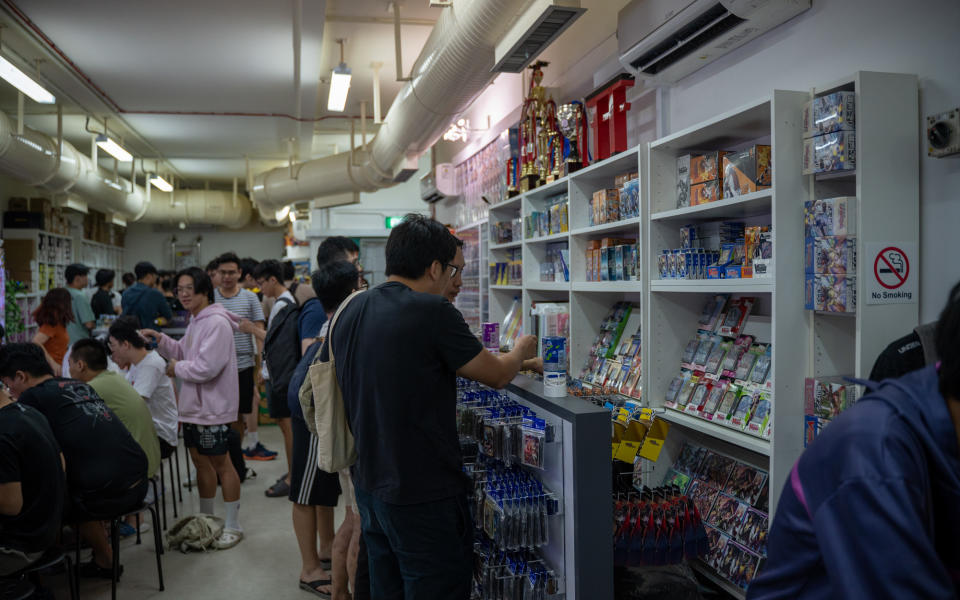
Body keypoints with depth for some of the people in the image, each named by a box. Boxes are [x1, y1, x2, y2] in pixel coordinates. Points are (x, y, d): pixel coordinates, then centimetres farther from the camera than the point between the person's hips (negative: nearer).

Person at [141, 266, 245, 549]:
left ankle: (233, 526, 14)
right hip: (194, 404, 10)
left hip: (213, 407, -10)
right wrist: (161, 339, 9)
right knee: (200, 460, 18)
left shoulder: (217, 323, -21)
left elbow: (206, 367, -26)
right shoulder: (195, 321, 12)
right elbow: (184, 351, 24)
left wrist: (177, 368, -10)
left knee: (220, 463, 0)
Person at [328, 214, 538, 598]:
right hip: (424, 495, -7)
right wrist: (520, 352, 13)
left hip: (369, 487, 8)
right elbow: (497, 376, -8)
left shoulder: (349, 311, 2)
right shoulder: (433, 312, -19)